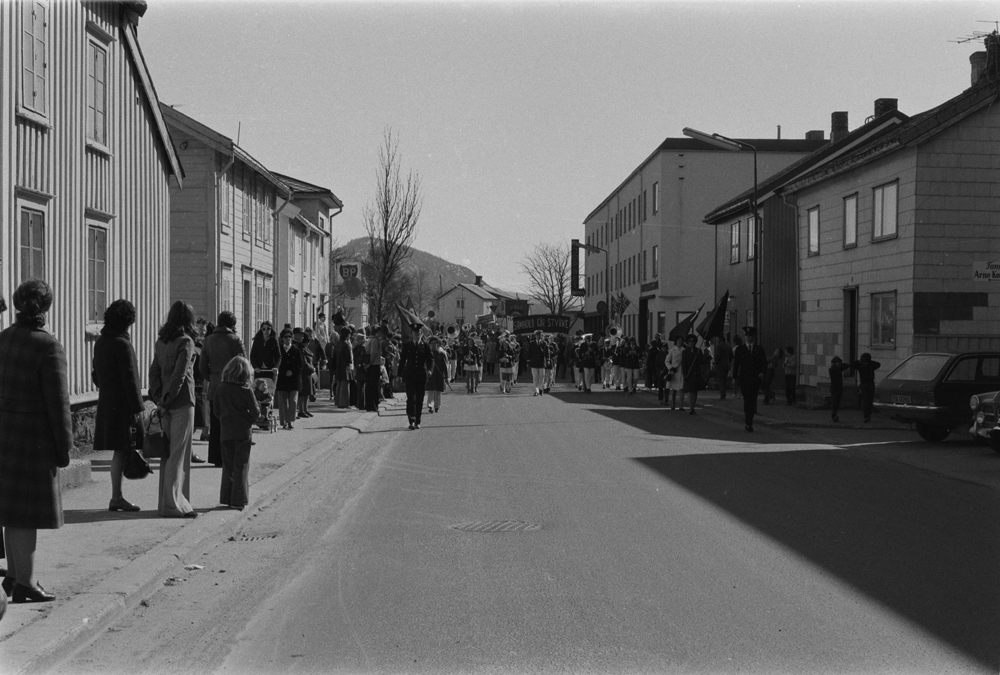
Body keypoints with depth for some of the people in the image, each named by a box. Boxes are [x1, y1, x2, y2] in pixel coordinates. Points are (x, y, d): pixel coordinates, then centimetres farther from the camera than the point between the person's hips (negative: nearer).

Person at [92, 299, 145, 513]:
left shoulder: (100, 342, 12)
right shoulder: (122, 344, -15)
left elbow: (96, 374, 19)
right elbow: (129, 378, -17)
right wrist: (138, 407, -14)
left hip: (106, 403, 9)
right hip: (122, 405, -9)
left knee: (120, 450, 13)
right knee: (121, 450, -4)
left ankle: (117, 496, 17)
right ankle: (116, 498, -1)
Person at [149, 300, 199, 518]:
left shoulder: (162, 341, 11)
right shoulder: (185, 341, -11)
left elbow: (154, 370, 10)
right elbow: (179, 374, -17)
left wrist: (158, 398, 6)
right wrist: (167, 400, -11)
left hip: (166, 403, 7)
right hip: (182, 402, -7)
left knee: (167, 452, 13)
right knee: (179, 453, -3)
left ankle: (166, 501, 19)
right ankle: (174, 504, -2)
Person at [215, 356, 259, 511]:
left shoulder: (221, 388, 0)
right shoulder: (246, 391, -12)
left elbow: (216, 410, 6)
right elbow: (255, 412, -9)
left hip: (226, 431, 4)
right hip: (243, 431, -3)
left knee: (227, 465, 13)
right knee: (241, 466, 3)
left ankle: (226, 498, 16)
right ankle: (238, 500, 1)